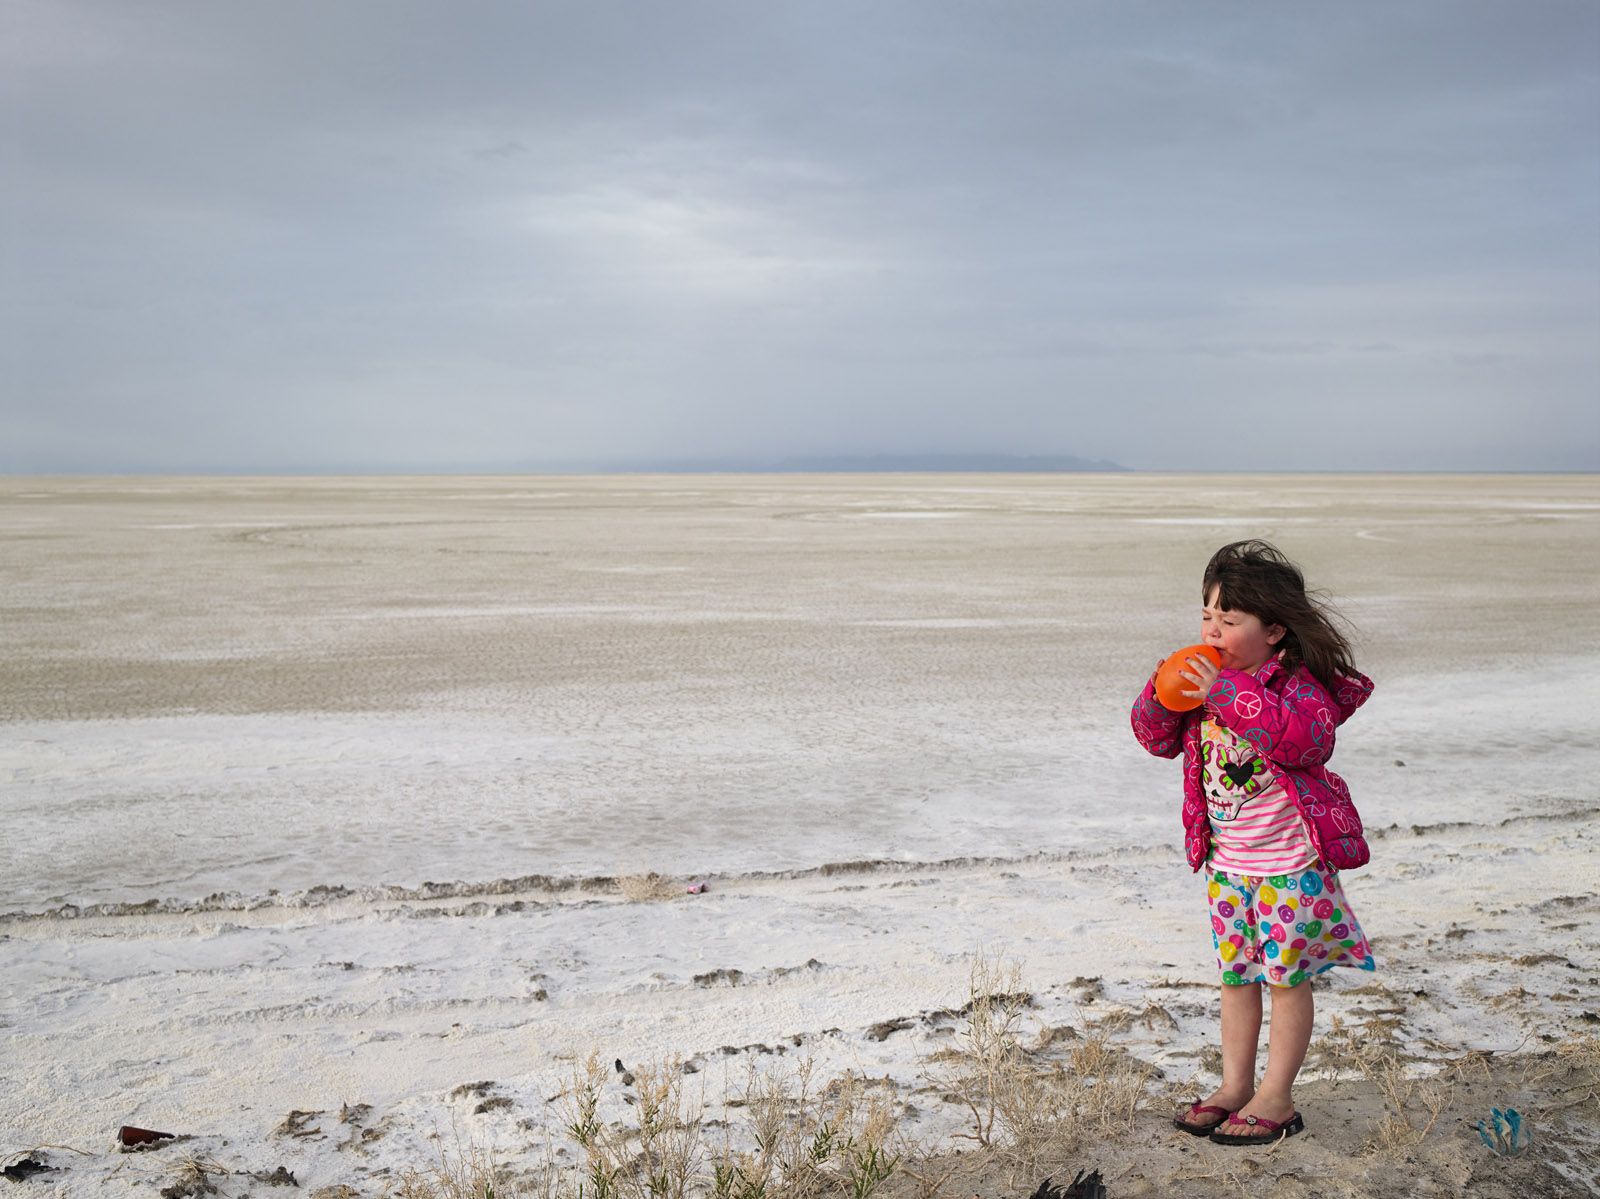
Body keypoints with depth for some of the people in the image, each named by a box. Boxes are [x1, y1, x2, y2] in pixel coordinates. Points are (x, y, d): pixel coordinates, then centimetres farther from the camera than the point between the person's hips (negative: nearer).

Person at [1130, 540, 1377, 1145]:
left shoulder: (1297, 684, -17)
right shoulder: (1207, 680, 1)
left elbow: (1306, 740, -37)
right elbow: (1160, 741, 7)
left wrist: (1230, 693, -36)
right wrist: (1160, 700, -14)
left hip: (1290, 861, -6)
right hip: (1227, 860, 6)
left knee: (1286, 976, 6)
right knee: (1235, 973, 15)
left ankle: (1277, 1097, 18)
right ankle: (1234, 1085, 27)